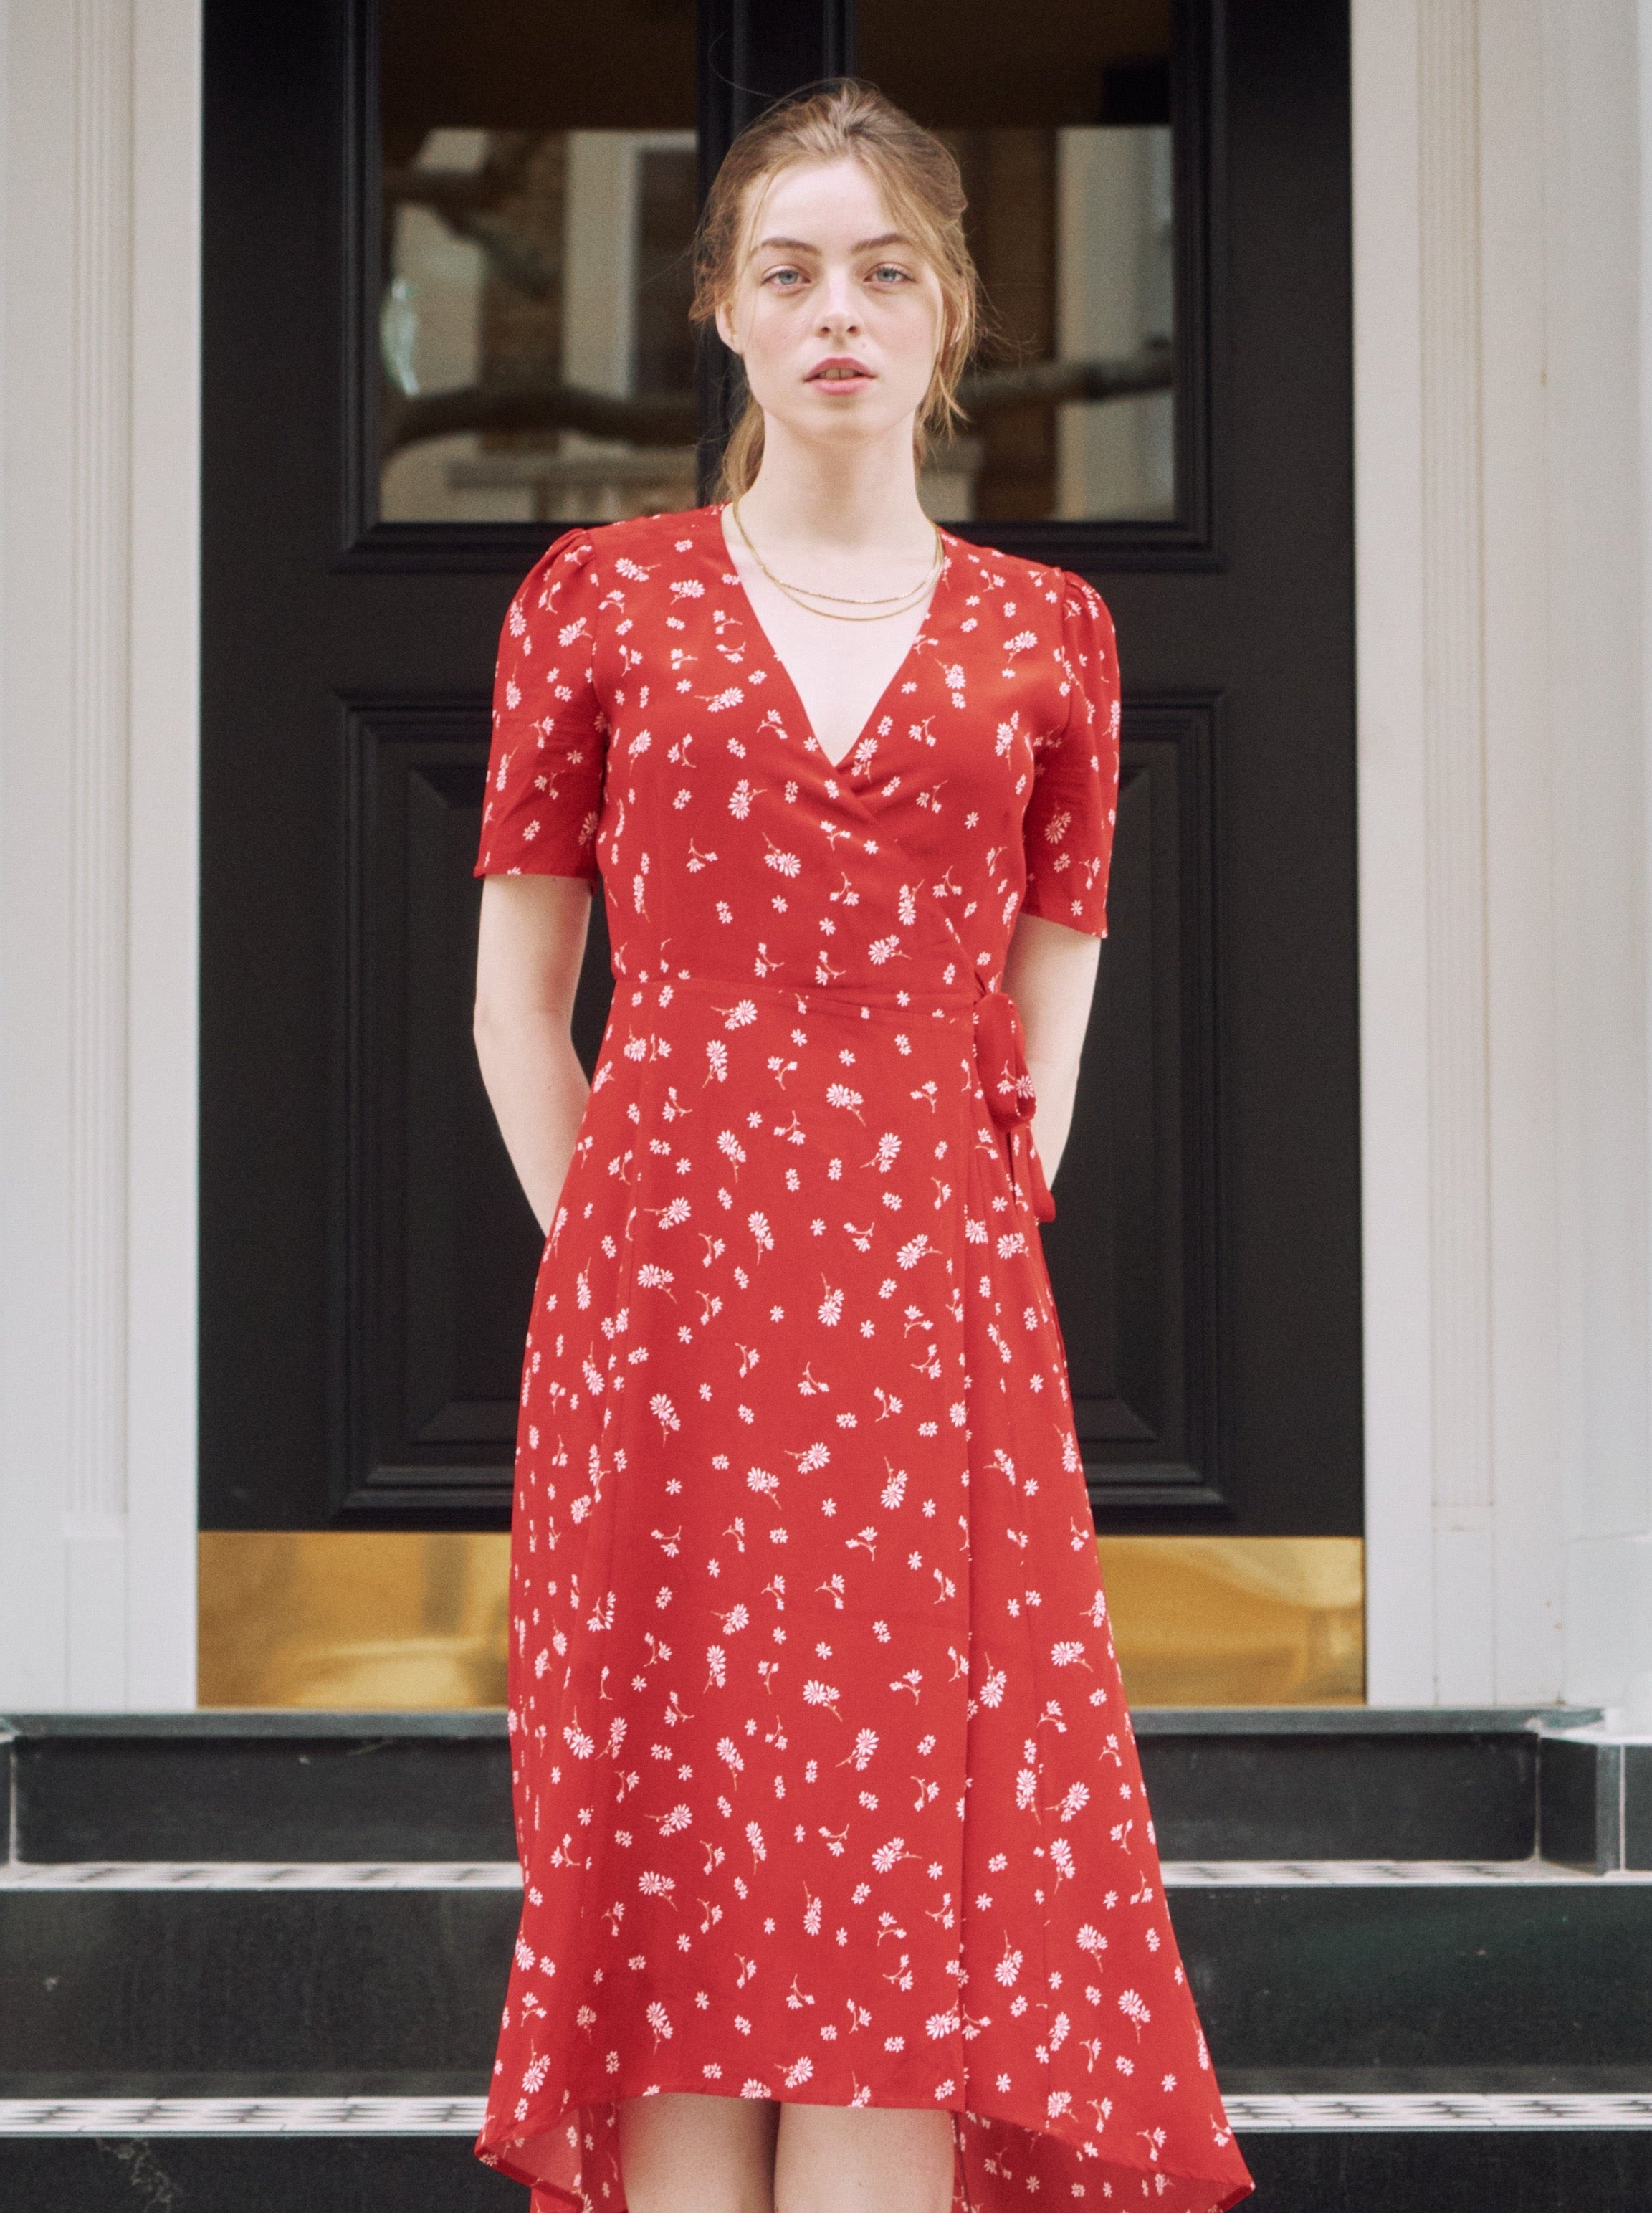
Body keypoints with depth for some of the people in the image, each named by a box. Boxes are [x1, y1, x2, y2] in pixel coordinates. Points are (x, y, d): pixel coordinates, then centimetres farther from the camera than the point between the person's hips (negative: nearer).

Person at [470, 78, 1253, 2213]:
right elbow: (515, 1000, 8)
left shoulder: (1045, 637, 10)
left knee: (902, 1915, -2)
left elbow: (1048, 1026, 12)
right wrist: (621, 1268, 2)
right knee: (678, 1888, -1)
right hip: (657, 1299, -1)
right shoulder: (597, 600, 7)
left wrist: (975, 1266, 3)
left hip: (940, 1312, 1)